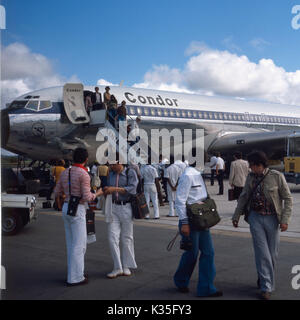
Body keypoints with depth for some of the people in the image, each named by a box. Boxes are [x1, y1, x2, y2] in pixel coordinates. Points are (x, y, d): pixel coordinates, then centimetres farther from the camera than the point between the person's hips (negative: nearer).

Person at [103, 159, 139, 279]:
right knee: (112, 238, -3)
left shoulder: (130, 172, -6)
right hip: (114, 207, 4)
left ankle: (126, 266, 19)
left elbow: (132, 189, -18)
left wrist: (114, 189, -21)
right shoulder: (111, 173, 10)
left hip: (126, 207, -4)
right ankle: (117, 268, 5)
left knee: (126, 238, 5)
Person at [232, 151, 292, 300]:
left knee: (272, 253, 8)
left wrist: (285, 219, -10)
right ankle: (266, 287, 3)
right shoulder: (251, 177, 2)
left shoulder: (277, 176, -8)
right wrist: (236, 216, 15)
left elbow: (287, 199, -4)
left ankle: (263, 278, 31)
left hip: (272, 219, -1)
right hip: (255, 218, 1)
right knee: (262, 252, -4)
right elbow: (243, 197, 13)